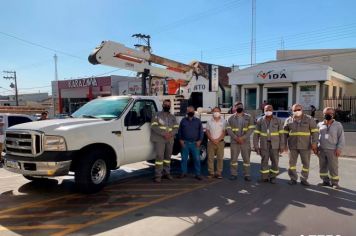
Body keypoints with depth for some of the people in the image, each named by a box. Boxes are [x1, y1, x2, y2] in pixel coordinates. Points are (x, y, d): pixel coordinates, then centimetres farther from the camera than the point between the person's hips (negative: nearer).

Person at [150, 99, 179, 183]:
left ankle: (166, 173, 22)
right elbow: (154, 126, -11)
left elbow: (176, 128, 8)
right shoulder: (157, 115, 1)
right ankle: (158, 175, -8)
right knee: (160, 156, -11)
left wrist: (171, 134, -13)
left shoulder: (173, 117, 14)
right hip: (159, 139, -5)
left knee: (168, 156, 10)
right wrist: (164, 133, -20)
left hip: (170, 140, 5)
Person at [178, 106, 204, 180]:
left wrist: (199, 141, -2)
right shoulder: (183, 120, 9)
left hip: (195, 143, 0)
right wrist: (180, 140, 0)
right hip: (185, 143, 0)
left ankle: (197, 174, 6)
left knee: (197, 159, -2)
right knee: (184, 158, 4)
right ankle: (184, 173, 16)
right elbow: (179, 131, 9)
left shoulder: (198, 121, 9)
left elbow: (201, 131, 7)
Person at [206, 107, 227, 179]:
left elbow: (224, 132, -2)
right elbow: (207, 132, 5)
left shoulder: (223, 121, 2)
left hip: (220, 142, -1)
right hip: (211, 142, 1)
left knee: (220, 158, 1)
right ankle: (211, 173, 7)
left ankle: (219, 173, 8)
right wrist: (212, 140, -8)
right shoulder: (209, 121, 7)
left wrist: (218, 140, -12)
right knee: (210, 158, 1)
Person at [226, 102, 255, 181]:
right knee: (233, 159, 4)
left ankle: (247, 175, 12)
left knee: (246, 159, 3)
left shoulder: (248, 117, 3)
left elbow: (251, 129, -4)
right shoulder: (231, 118, 5)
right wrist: (236, 138, -15)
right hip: (234, 142, 0)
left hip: (246, 142, 0)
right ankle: (233, 174, 14)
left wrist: (243, 138, -15)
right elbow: (228, 129, -2)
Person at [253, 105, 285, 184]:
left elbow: (281, 134, -3)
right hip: (264, 144, 0)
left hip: (275, 144, 0)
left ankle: (272, 177, 16)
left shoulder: (278, 121, -3)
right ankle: (264, 177, 13)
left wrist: (282, 146, -7)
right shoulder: (260, 121, -2)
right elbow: (256, 134, -1)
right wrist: (256, 145, -6)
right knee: (264, 161, 2)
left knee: (275, 161, 1)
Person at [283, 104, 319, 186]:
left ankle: (304, 179, 17)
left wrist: (314, 143, -10)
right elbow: (285, 133, 10)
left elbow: (315, 132, -1)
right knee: (292, 162, 5)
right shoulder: (288, 120, 6)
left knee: (306, 163, 4)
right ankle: (293, 178, 17)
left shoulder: (309, 119, 1)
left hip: (305, 146, -1)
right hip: (293, 146, 1)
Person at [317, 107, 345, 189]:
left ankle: (335, 182, 12)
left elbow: (341, 138, -1)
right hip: (321, 150, 3)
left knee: (333, 168, 0)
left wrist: (339, 148, -9)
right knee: (322, 167, 10)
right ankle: (326, 181, 22)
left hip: (332, 150, -3)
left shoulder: (338, 125, 1)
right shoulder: (320, 124, 8)